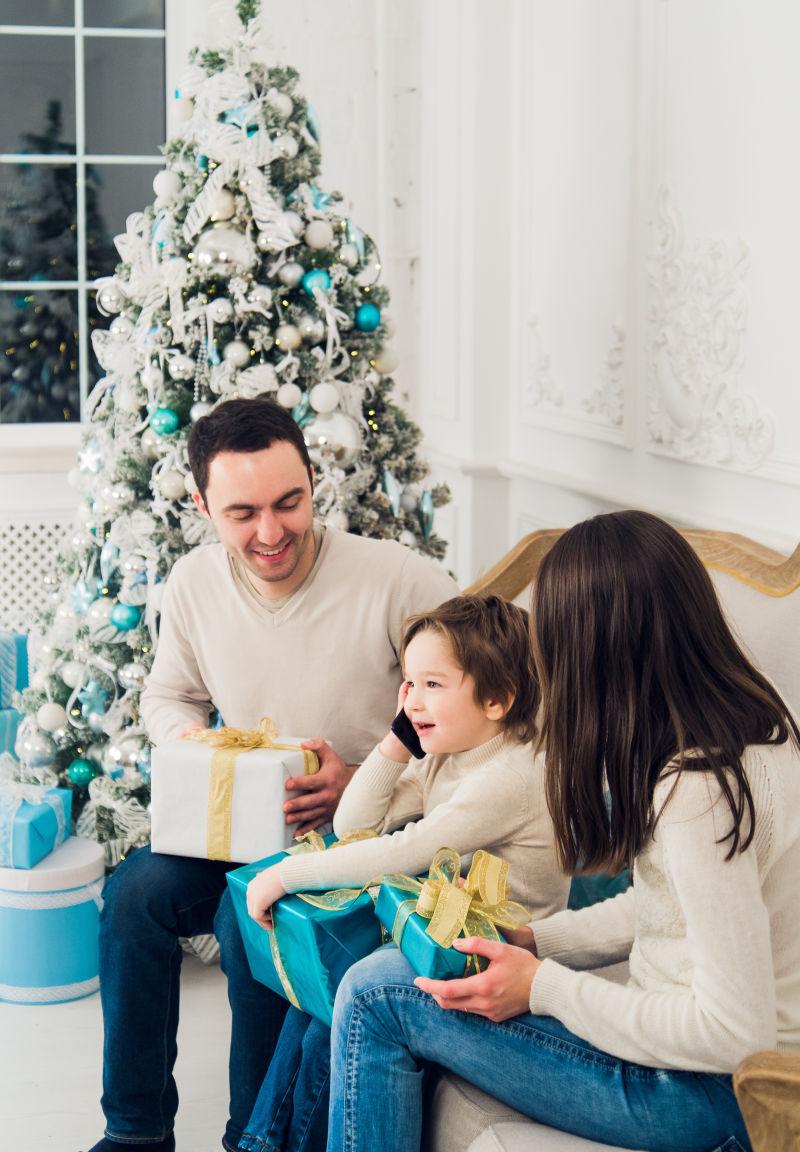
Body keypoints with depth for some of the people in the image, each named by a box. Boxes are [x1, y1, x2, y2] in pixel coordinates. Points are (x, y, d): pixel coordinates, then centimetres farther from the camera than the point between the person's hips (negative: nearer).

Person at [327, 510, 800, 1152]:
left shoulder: (694, 793, -29)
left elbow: (736, 1030, -26)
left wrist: (544, 988, -18)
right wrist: (535, 942, 5)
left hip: (707, 1098, -9)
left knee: (375, 995, -9)